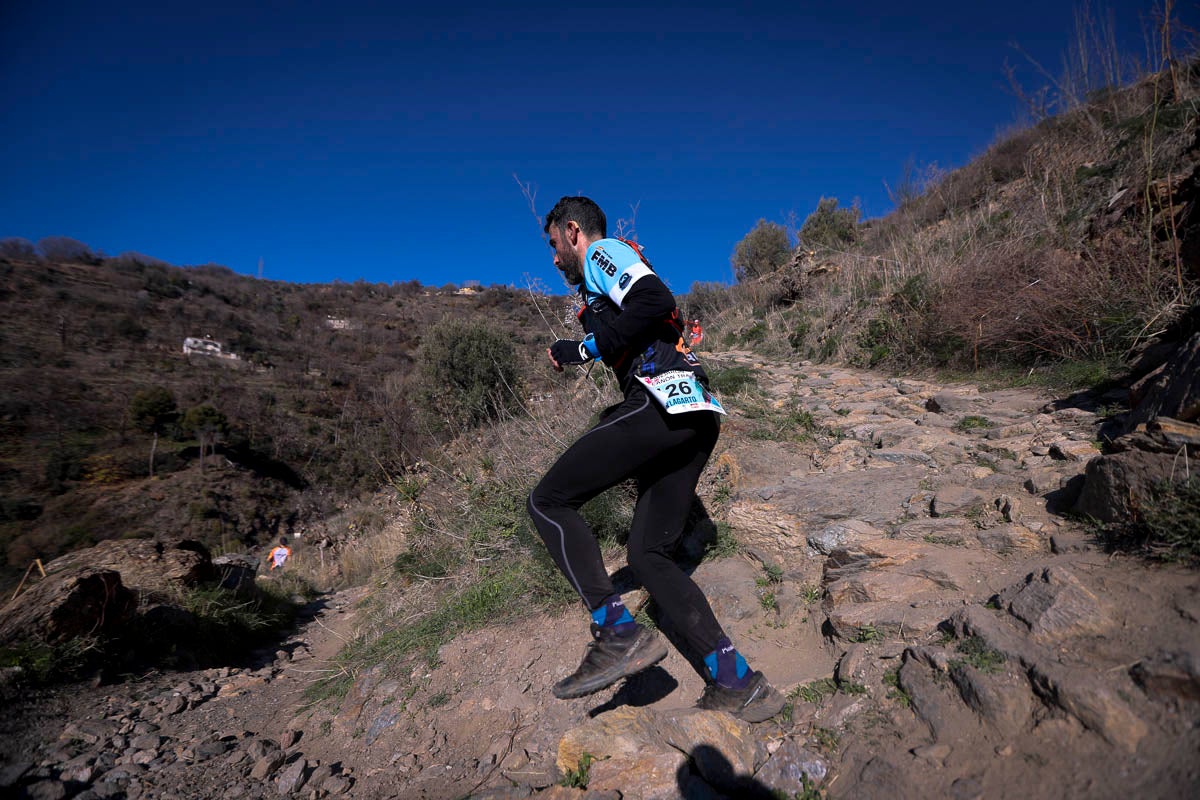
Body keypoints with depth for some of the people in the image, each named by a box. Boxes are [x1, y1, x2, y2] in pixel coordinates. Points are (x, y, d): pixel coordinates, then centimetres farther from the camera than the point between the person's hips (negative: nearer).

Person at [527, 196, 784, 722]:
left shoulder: (603, 252, 5)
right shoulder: (618, 273, 33)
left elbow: (656, 301, -15)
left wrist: (583, 349, -9)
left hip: (662, 401, -10)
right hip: (696, 418, 10)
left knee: (548, 502, -5)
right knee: (649, 554, 10)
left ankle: (619, 636, -10)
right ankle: (737, 685, 9)